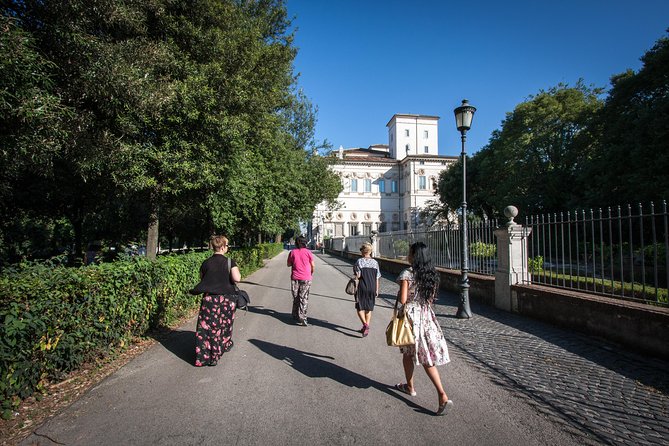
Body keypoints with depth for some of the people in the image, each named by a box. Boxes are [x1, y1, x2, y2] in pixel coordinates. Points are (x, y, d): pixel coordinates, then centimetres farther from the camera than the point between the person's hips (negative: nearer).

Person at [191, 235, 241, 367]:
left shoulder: (205, 263, 2)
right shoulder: (230, 262, -9)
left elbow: (202, 280, 8)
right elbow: (237, 278, -19)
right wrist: (237, 271, 0)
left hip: (209, 299, 2)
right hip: (225, 299, -2)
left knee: (206, 326, 6)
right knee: (224, 325, 17)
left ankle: (203, 356, 7)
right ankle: (225, 345, 36)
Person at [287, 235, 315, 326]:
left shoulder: (292, 252, -2)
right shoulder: (308, 252, -5)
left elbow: (288, 264, 7)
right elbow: (312, 265, 2)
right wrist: (311, 273, 20)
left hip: (295, 278, 2)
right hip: (306, 278, -2)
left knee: (295, 298, 15)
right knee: (304, 299, 0)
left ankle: (295, 315, 25)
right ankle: (302, 318, -8)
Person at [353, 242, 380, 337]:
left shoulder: (359, 261, -8)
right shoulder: (375, 262, 3)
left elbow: (357, 276, -11)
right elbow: (377, 278, 4)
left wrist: (355, 288, -3)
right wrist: (377, 290, 11)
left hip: (362, 288, -4)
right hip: (372, 289, 4)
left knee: (360, 308, 7)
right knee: (369, 309, 15)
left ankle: (365, 324, -13)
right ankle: (366, 328, 20)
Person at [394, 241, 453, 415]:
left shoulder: (407, 274, -16)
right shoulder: (432, 274, 4)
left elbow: (403, 299, -18)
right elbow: (431, 298, 10)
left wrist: (398, 294, 1)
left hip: (411, 316, -5)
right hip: (427, 316, 5)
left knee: (407, 353, 16)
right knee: (427, 357, 7)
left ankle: (410, 387, 34)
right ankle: (443, 396, -3)